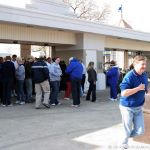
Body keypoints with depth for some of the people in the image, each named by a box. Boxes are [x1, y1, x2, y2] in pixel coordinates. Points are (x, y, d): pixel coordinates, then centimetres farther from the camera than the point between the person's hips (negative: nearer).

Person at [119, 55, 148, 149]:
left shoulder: (144, 75, 0)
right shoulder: (129, 76, -23)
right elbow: (123, 93, -31)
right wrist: (138, 88, -29)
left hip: (138, 107, 6)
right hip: (127, 107, -6)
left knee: (140, 131, 8)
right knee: (127, 130, 9)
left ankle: (127, 137, 37)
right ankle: (124, 142, 39)